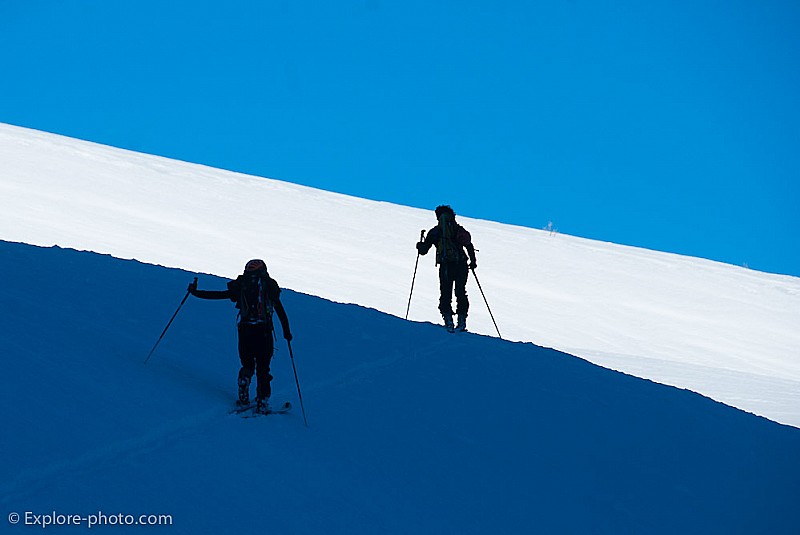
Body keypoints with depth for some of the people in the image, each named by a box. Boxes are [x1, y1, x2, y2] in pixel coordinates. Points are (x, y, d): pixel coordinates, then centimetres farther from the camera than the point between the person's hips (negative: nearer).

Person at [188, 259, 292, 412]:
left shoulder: (240, 286, 11)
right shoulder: (269, 286, 9)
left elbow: (218, 294, 12)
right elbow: (281, 311, 7)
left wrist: (195, 292, 23)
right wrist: (287, 332, 14)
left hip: (245, 329, 1)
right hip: (263, 331, -1)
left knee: (247, 365, 20)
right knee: (263, 368, 5)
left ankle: (243, 397, 7)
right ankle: (262, 403, -1)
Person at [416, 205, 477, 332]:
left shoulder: (435, 231, 7)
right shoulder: (460, 229, 15)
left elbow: (423, 250, 8)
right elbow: (470, 246, 13)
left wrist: (420, 245, 28)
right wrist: (473, 261, 22)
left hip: (446, 266, -3)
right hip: (462, 265, 3)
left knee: (445, 294, 4)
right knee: (461, 293, 12)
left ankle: (448, 321, -6)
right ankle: (462, 321, 9)